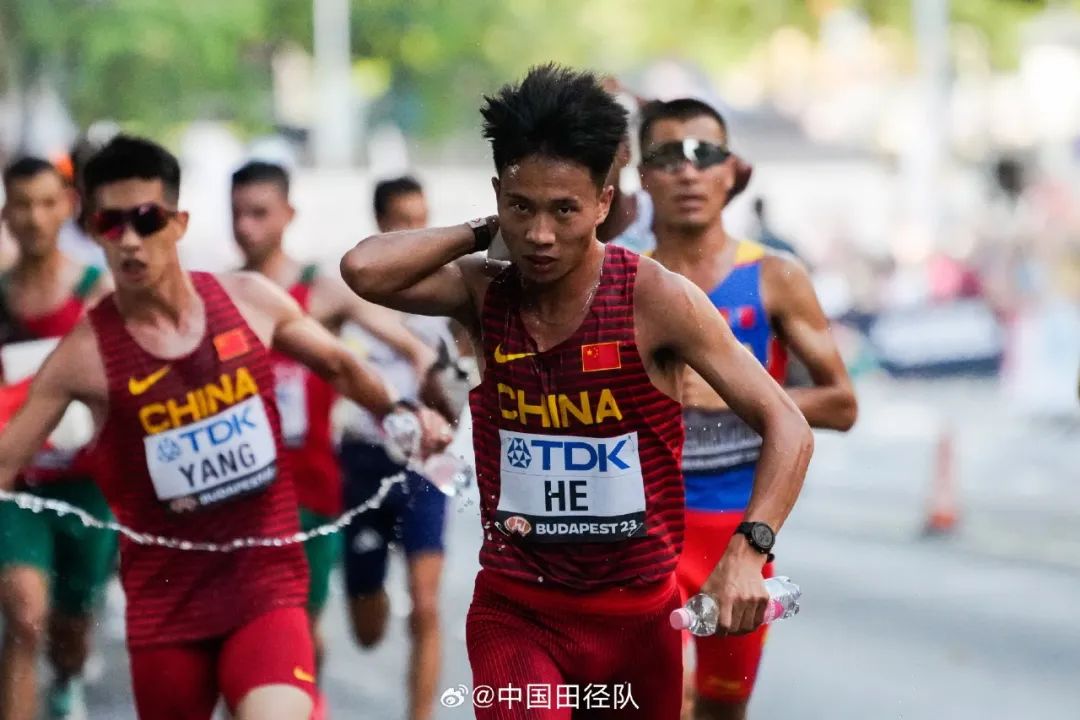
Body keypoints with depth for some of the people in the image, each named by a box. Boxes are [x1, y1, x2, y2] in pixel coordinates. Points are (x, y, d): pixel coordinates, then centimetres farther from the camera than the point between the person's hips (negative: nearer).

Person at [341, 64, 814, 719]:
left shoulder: (655, 300, -12)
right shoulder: (484, 293, -3)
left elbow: (788, 429, -11)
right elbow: (364, 270, -21)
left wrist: (748, 552, -26)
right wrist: (484, 234, -10)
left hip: (640, 610, 0)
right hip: (515, 609, 0)